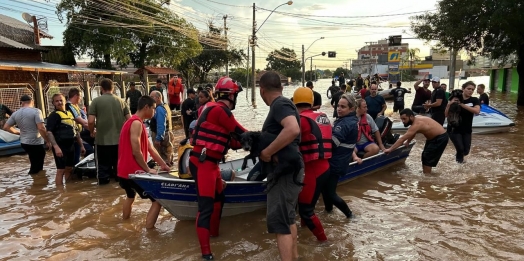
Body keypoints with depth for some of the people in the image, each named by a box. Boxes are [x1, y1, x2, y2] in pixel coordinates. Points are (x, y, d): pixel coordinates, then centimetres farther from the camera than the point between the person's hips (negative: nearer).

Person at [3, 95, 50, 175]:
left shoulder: (16, 113, 4)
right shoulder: (36, 111, -15)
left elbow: (6, 127, 10)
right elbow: (41, 128, -23)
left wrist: (18, 132, 21)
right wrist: (48, 141, -15)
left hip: (24, 143, 7)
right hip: (36, 143, -7)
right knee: (36, 168, 2)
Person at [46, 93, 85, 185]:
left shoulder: (70, 114, 16)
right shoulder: (53, 115, -7)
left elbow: (76, 131, 21)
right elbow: (49, 132, -16)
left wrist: (81, 145, 19)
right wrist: (56, 147, -26)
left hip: (70, 146, 7)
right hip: (60, 147, -7)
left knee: (69, 169, 14)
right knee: (61, 170, -4)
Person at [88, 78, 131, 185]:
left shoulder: (96, 101, -5)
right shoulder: (121, 101, 3)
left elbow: (90, 121, -11)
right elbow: (129, 119, 3)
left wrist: (92, 132, 9)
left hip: (102, 140, -2)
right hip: (119, 140, 3)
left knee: (103, 167, 7)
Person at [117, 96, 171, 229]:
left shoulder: (133, 122, 15)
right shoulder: (136, 123, -17)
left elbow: (150, 147, 14)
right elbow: (136, 152, -23)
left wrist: (163, 164, 12)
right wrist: (148, 169, -12)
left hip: (125, 170, 11)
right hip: (133, 171, -11)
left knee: (130, 196, 33)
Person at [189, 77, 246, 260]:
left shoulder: (212, 108, 13)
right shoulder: (220, 110, -17)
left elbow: (228, 141, 15)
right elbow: (241, 133, -8)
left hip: (209, 163, 10)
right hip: (203, 164, -10)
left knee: (219, 198, 23)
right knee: (206, 207, -8)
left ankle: (214, 233, 41)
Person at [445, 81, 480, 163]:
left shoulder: (474, 100, -1)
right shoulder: (455, 99, -7)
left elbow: (477, 111, -22)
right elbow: (446, 115, -8)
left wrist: (462, 104, -26)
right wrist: (449, 104, -24)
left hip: (467, 130, 3)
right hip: (455, 129, -3)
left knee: (466, 151, 8)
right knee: (460, 149, -15)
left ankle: (459, 155, 41)